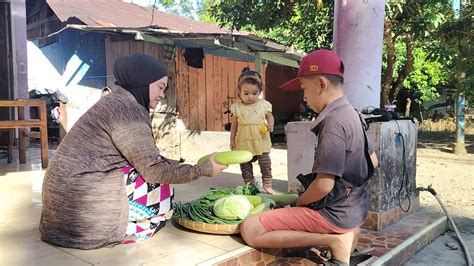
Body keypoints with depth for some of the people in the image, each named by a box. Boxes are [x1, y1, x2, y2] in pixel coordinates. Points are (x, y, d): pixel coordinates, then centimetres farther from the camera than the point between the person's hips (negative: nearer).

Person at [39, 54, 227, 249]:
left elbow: (144, 159, 12)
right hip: (83, 201, -9)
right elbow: (153, 169, -19)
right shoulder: (127, 108, -17)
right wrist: (203, 170, -10)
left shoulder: (116, 101, 12)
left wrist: (185, 167, 11)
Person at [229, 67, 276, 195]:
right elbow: (234, 124, 7)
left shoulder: (264, 104, -4)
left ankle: (267, 185, 18)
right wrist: (232, 139, 8)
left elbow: (270, 117, 10)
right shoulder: (237, 107, -3)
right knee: (245, 165, 10)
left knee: (265, 164, 3)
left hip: (261, 140, -1)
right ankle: (249, 185, 25)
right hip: (244, 142, 1)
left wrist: (270, 125, -11)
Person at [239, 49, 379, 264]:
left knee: (250, 230, -14)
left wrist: (300, 202, -7)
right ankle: (345, 231, 15)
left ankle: (333, 240, -13)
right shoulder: (350, 113, 6)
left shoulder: (334, 121, -24)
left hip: (335, 213, -9)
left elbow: (324, 185, -26)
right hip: (355, 208, 10)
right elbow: (372, 162, 18)